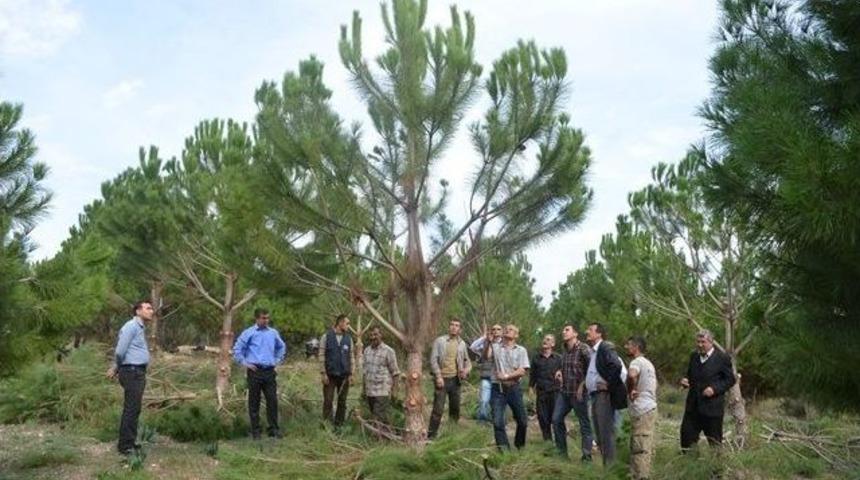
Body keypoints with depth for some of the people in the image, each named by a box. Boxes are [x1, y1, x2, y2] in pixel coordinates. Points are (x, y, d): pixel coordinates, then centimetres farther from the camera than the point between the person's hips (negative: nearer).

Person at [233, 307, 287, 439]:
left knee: (272, 400, 2)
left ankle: (273, 429, 11)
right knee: (254, 402, 3)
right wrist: (244, 363, -4)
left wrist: (277, 360, 16)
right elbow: (237, 349, -1)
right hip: (255, 371, -3)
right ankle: (255, 431, 12)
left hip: (270, 371, 3)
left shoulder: (273, 333, 9)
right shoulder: (249, 333, -3)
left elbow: (282, 347, 25)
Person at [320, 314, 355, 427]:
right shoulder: (326, 336, -3)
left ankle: (339, 424, 15)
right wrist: (323, 373, -8)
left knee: (342, 402, 6)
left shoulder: (348, 338, 7)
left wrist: (351, 374, 3)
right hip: (330, 375, -3)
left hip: (344, 375, 3)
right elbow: (322, 355, -4)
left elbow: (351, 357, 9)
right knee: (328, 401, -2)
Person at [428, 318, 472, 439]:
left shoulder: (462, 343, 10)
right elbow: (433, 359, -6)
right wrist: (438, 376, -14)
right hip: (442, 379, -4)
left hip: (455, 379, 4)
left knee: (455, 408, 10)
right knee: (438, 409, -8)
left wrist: (466, 369, -2)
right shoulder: (440, 341, -3)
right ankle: (431, 435, -2)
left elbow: (467, 360, 20)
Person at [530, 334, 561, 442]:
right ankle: (547, 439, 15)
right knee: (542, 418, 3)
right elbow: (532, 374, 12)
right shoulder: (536, 357, 9)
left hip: (555, 392, -2)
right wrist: (531, 387, 7)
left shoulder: (558, 358, 4)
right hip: (541, 392, 2)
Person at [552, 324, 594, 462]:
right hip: (564, 391, 8)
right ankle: (562, 452, 22)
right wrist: (560, 372, 9)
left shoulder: (583, 348, -12)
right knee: (556, 419, 9)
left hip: (578, 392, -8)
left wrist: (583, 385, -18)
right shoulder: (565, 351, 13)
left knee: (585, 423, 1)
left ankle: (587, 456, 10)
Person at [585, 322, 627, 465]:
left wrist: (608, 384, -18)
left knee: (606, 432, -8)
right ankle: (604, 462, 20)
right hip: (594, 395, 10)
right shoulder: (593, 352, 19)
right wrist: (585, 385, 11)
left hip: (604, 395, -10)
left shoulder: (605, 347, -10)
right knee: (599, 433, 13)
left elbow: (617, 366, -25)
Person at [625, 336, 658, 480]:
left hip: (641, 410, -10)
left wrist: (630, 390, -20)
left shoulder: (637, 362, -12)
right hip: (650, 407, 10)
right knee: (646, 446, 13)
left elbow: (631, 375, -35)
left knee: (639, 448, -8)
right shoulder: (648, 363, 18)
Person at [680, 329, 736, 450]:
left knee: (714, 440, 7)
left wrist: (715, 389, -19)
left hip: (712, 407, -5)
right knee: (687, 435, 4)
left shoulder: (722, 358, -7)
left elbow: (730, 379, -5)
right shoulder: (694, 356, 11)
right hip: (693, 406, 5)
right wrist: (685, 381, -2)